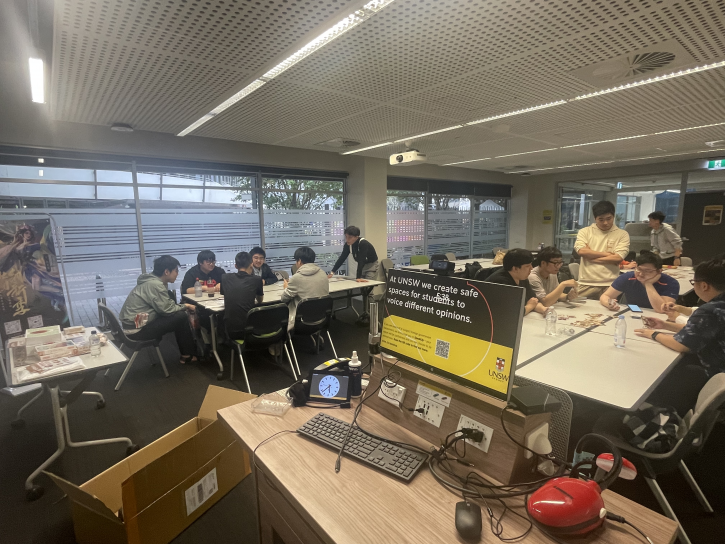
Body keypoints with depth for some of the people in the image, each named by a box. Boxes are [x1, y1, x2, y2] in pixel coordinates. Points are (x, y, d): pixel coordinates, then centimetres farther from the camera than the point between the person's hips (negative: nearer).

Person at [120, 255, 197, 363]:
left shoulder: (153, 280, 8)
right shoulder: (155, 284, -21)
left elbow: (167, 304, 12)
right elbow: (167, 309, -19)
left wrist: (183, 306, -1)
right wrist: (185, 306, -5)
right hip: (137, 330, -10)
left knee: (178, 313, 10)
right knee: (181, 316, -13)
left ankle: (187, 352, 17)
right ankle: (187, 355, 3)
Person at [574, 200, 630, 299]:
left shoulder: (622, 234, 6)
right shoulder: (585, 232, 6)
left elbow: (617, 259, -6)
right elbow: (582, 251, -10)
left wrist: (591, 258, -6)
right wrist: (606, 254, -6)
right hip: (586, 284, 0)